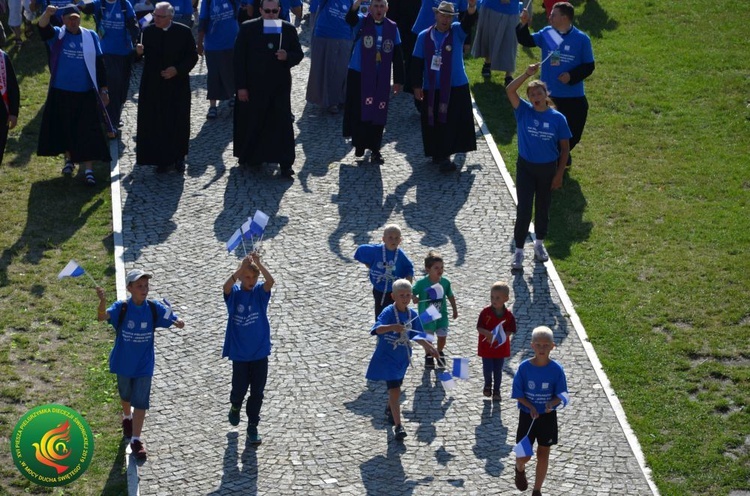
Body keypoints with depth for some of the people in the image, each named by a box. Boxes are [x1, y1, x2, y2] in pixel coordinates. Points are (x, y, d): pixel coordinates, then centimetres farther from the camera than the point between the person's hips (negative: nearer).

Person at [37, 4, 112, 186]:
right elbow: (43, 28, -24)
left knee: (88, 131, -3)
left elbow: (99, 64, 5)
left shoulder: (91, 37, 0)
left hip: (86, 94, 0)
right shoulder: (57, 35, -2)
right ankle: (69, 159, 34)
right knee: (64, 128, 12)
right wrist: (47, 14, -47)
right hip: (61, 92, 1)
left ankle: (88, 169, 1)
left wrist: (104, 90, 5)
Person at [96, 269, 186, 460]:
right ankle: (127, 417, 54)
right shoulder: (121, 308, -21)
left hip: (144, 364, 0)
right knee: (125, 395, 23)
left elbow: (171, 318, -17)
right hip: (124, 362, 0)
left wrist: (178, 322, -43)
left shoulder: (154, 308, -14)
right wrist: (102, 301, -60)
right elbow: (102, 316, -37)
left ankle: (136, 439, 8)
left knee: (141, 401, -1)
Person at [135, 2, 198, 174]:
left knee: (178, 123, 5)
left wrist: (177, 69, -15)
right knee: (157, 124, 1)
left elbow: (193, 56, -2)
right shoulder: (148, 31, 0)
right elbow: (146, 54, 5)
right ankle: (164, 159, 10)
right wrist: (140, 52, -18)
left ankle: (179, 158, 20)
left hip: (177, 85, -1)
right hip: (154, 86, 2)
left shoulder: (184, 32, -7)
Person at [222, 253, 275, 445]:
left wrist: (258, 264, -34)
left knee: (257, 392, 3)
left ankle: (253, 427, 16)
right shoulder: (234, 293, -5)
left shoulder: (260, 292, -3)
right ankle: (235, 407, 41)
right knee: (239, 389, 8)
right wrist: (241, 268, -39)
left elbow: (270, 281, -24)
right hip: (239, 353, -1)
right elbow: (226, 286, -29)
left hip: (260, 352, 1)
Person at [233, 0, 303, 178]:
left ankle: (285, 164, -4)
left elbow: (298, 54, 10)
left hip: (280, 86, 1)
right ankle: (250, 158, 28)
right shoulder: (248, 28, -2)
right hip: (253, 87, -1)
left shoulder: (288, 29, 4)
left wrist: (287, 57, -15)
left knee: (283, 123, -5)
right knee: (252, 123, 9)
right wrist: (241, 87, -7)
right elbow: (239, 58, -3)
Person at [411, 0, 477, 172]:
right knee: (434, 123, 6)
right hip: (432, 89, 1)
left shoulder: (457, 32, -1)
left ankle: (444, 155, 5)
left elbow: (469, 21, -21)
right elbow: (417, 62, 3)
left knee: (452, 123, -2)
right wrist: (417, 86, 0)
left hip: (456, 88, -1)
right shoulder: (424, 36, 1)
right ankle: (438, 154, 21)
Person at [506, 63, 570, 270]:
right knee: (523, 210, -2)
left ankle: (539, 243, 36)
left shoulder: (557, 118, -9)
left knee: (543, 208, 16)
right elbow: (510, 90, -23)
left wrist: (559, 174, -4)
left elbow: (564, 148, -3)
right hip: (525, 167, -1)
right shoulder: (524, 112, -8)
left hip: (547, 169, 1)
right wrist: (527, 74, -32)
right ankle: (519, 251, 8)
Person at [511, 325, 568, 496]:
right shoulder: (524, 367, -13)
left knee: (543, 454, 9)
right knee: (524, 455, 5)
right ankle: (519, 469, 42)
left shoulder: (556, 369, -12)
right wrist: (530, 407, -22)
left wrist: (552, 404, -27)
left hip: (547, 417, 0)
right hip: (527, 416, 0)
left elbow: (561, 395, -6)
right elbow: (518, 394, -7)